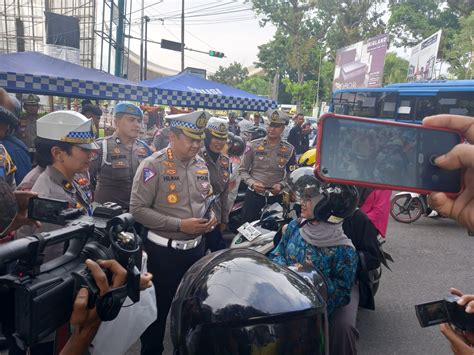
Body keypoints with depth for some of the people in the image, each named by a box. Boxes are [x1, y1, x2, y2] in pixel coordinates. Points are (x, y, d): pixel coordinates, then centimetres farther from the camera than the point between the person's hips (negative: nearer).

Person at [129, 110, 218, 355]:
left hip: (196, 247, 6)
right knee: (159, 308, 11)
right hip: (164, 251, -6)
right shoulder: (153, 165, -15)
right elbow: (138, 209, -18)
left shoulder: (200, 164, 4)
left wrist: (211, 217, -4)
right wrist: (180, 224, -22)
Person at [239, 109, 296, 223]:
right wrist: (252, 183, -16)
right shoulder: (253, 146, -2)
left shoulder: (289, 149, 2)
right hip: (253, 195, -1)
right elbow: (243, 170, 1)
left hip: (276, 197, 1)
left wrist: (281, 185, -13)